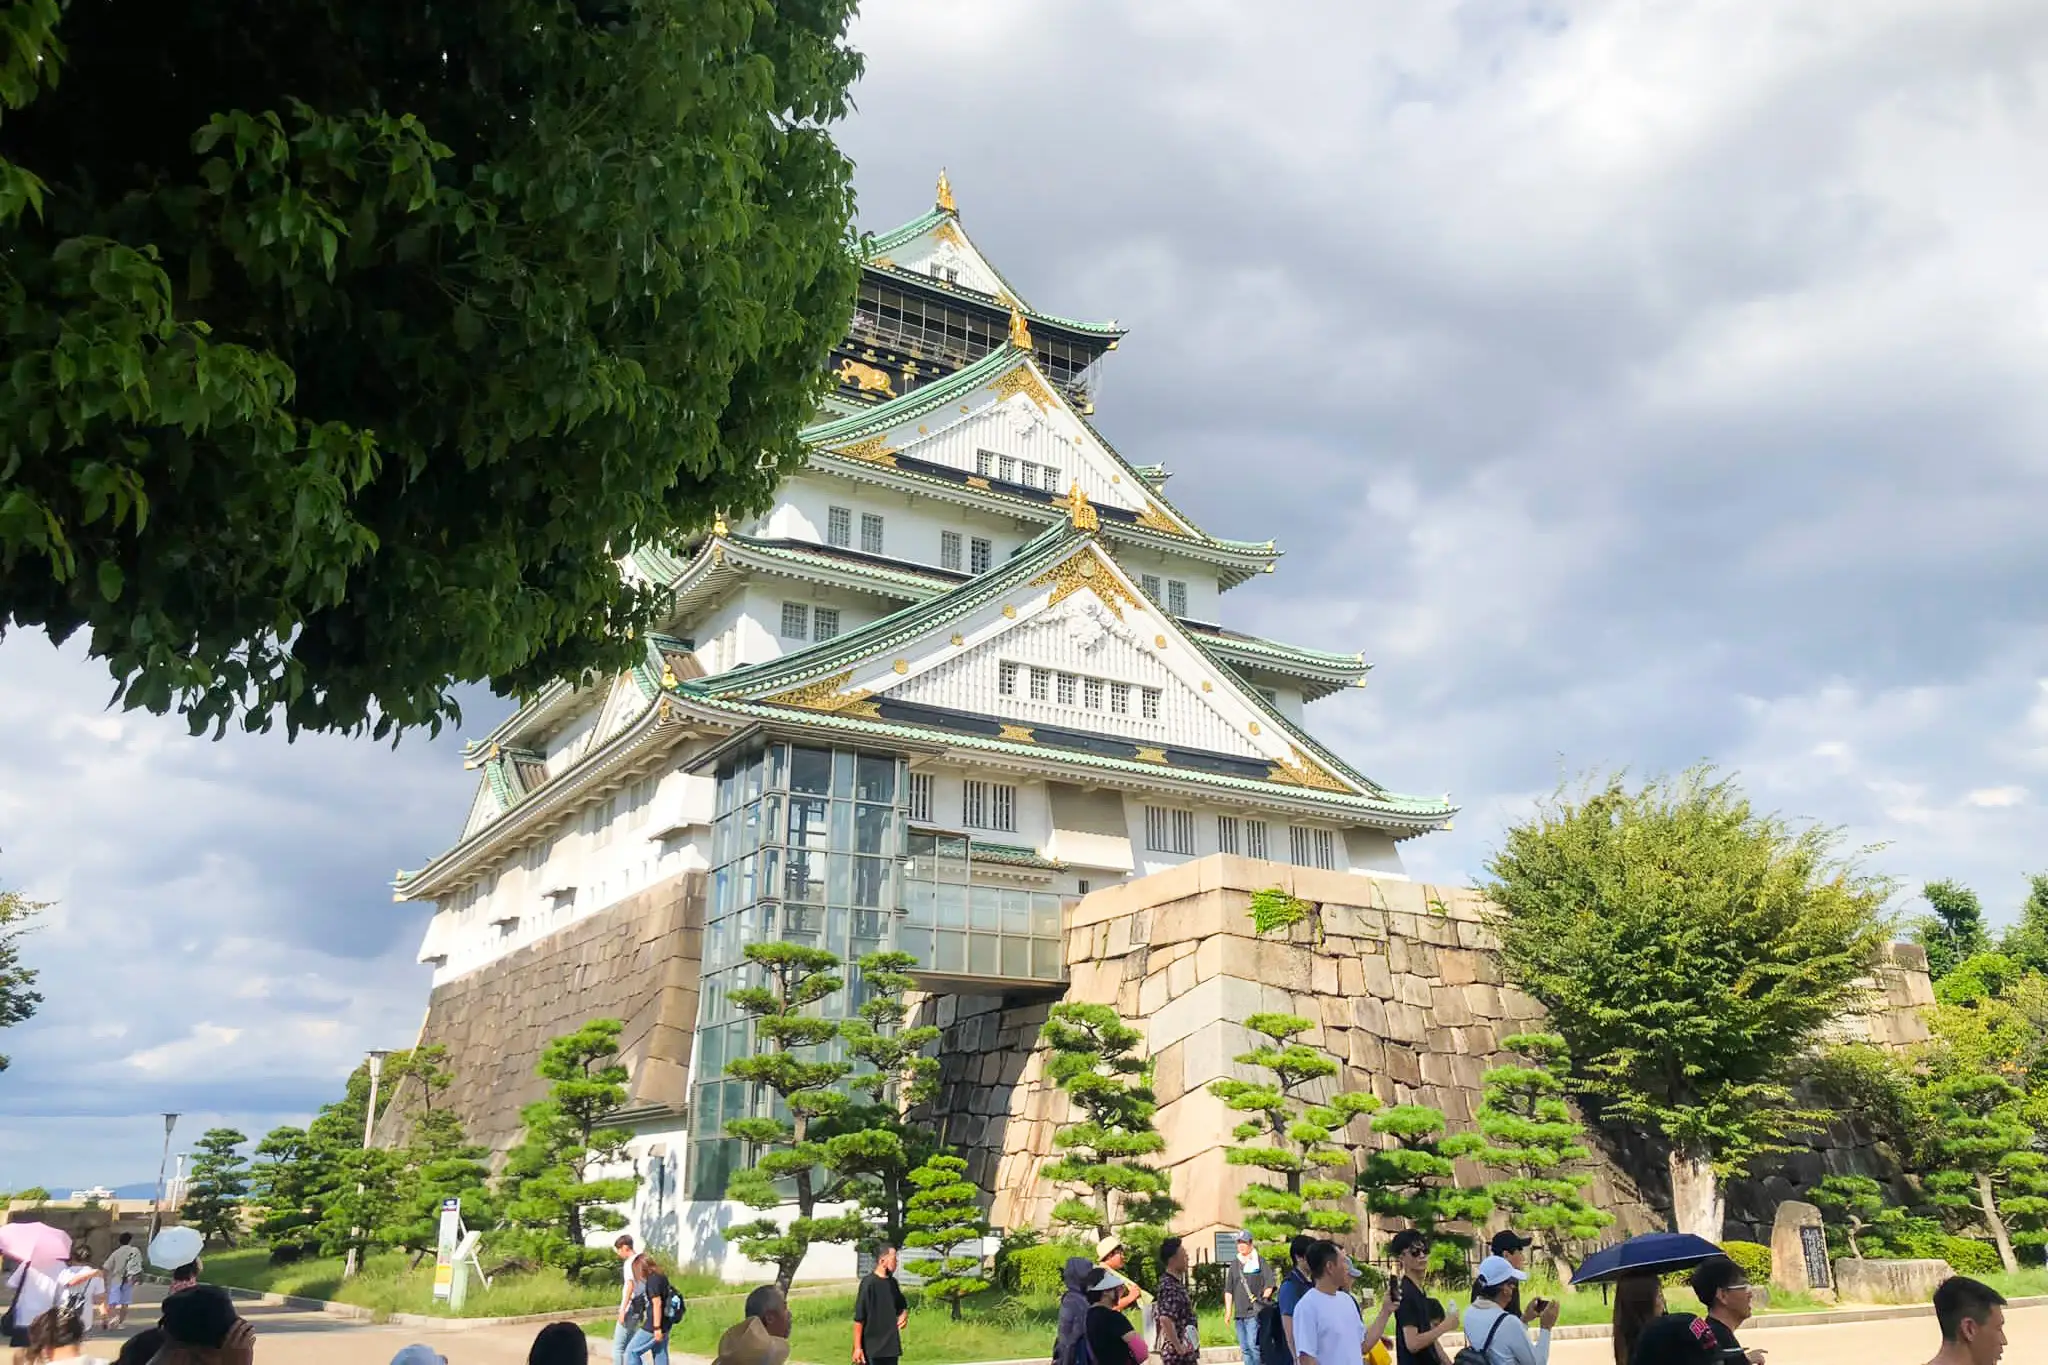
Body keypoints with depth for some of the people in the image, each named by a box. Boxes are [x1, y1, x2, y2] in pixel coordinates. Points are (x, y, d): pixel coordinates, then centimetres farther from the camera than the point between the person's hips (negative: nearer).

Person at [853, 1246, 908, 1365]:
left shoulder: (892, 1282, 8)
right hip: (872, 1349, -7)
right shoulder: (869, 1283, -14)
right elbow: (858, 1318, -14)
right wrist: (857, 1347, -16)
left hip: (891, 1346, 7)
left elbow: (902, 1306, 23)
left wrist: (904, 1316, -1)